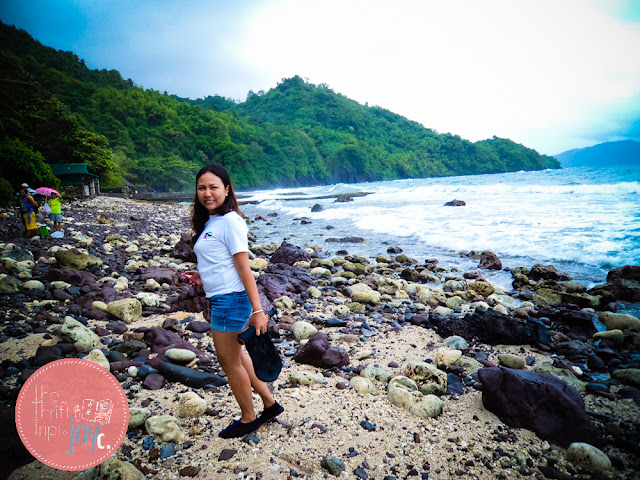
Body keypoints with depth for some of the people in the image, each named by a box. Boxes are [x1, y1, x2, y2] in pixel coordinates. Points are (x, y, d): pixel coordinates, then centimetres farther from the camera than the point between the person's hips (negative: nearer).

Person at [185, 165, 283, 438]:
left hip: (230, 299, -10)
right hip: (219, 299, 10)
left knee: (230, 361, 7)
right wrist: (203, 274, 11)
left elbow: (243, 267, -21)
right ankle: (269, 404, 36)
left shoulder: (230, 221, -16)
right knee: (234, 356, 22)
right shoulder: (210, 222, 12)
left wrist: (257, 310, -22)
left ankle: (248, 419, 29)